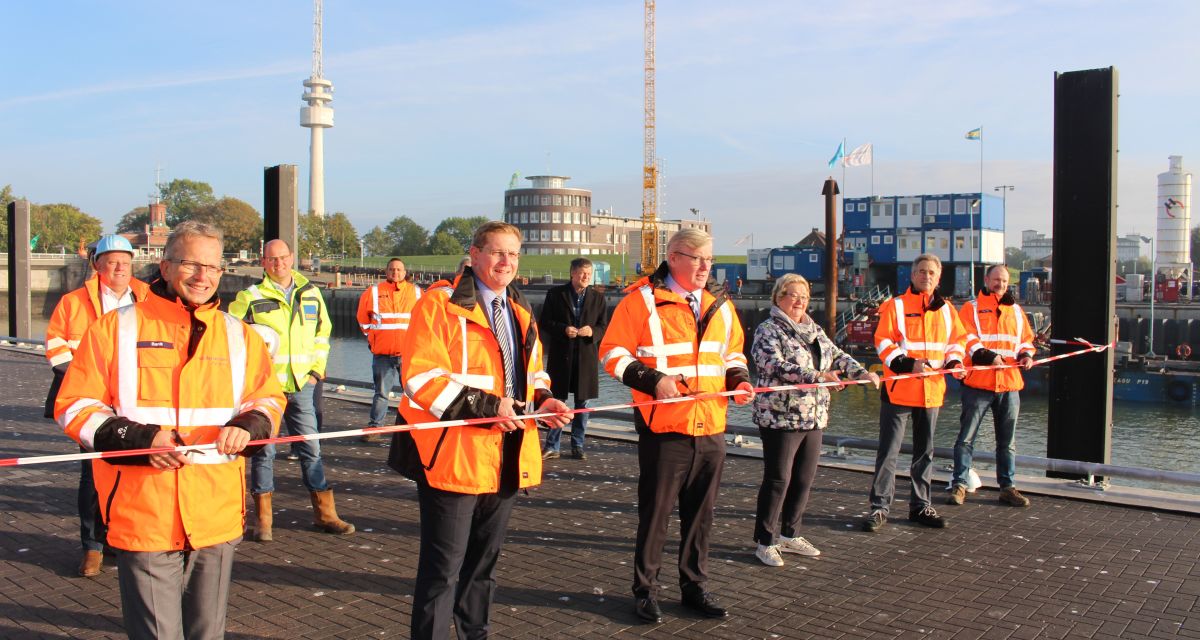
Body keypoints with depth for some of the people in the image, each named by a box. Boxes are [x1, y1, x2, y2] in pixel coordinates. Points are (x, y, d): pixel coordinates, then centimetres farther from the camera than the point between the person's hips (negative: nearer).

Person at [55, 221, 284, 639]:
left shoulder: (239, 335, 10)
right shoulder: (116, 329, 1)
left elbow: (268, 399, 17)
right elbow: (75, 407, 1)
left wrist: (247, 426, -6)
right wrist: (139, 439, -15)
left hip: (217, 518, 3)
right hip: (143, 517, -3)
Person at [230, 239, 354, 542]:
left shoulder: (311, 294, 8)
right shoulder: (250, 297, -4)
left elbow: (322, 332, 19)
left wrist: (317, 368, 10)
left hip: (301, 384, 3)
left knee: (311, 448, 8)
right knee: (263, 451, 3)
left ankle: (325, 513, 17)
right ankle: (263, 519, 14)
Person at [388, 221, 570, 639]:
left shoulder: (520, 312, 15)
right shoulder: (440, 304, -11)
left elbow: (532, 373, 23)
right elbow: (420, 377, -19)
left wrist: (543, 400, 0)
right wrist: (486, 406, -23)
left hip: (506, 460, 8)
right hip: (454, 456, -8)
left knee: (484, 561, 21)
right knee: (443, 568, -1)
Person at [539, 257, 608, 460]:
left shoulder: (598, 298, 7)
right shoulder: (555, 294, 1)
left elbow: (604, 327, 7)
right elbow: (544, 322, 0)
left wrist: (592, 331, -15)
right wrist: (563, 329, -16)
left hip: (586, 356, 2)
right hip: (561, 355, -2)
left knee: (582, 402, 7)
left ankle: (577, 445, 18)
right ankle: (551, 446, 13)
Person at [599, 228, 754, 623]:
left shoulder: (721, 305, 13)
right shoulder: (643, 300, -6)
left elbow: (732, 354, 25)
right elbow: (613, 353, -6)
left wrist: (739, 380, 5)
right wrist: (651, 380, -18)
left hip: (711, 428, 6)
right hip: (664, 426, -5)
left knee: (700, 513, 14)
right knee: (655, 511, 4)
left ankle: (695, 586, 28)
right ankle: (645, 590, 19)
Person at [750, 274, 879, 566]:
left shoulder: (814, 330, 16)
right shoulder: (768, 330, -8)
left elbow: (837, 356, 16)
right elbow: (775, 366, -22)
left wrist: (862, 372, -2)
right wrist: (817, 376, -29)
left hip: (813, 418, 7)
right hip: (780, 418, -7)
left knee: (804, 479, 11)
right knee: (778, 480, -2)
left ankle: (789, 535, 25)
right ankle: (765, 542, 9)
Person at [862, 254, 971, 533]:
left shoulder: (947, 310, 10)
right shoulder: (895, 306, -5)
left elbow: (957, 340, 20)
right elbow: (883, 342, -10)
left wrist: (954, 361, 0)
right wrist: (908, 364, -23)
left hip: (931, 391, 5)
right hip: (899, 391, -5)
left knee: (925, 451, 14)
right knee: (889, 451, -2)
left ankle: (920, 506, 26)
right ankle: (879, 507, 4)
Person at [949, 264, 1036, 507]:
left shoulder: (1016, 311, 16)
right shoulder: (971, 309, 1)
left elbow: (1026, 339, 22)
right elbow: (966, 338, -10)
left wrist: (1026, 355, 0)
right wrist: (987, 356, -25)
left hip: (1009, 384, 5)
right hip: (978, 383, -4)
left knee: (1007, 440, 11)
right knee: (966, 437, 0)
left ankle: (1008, 487, 20)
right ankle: (959, 484, 8)